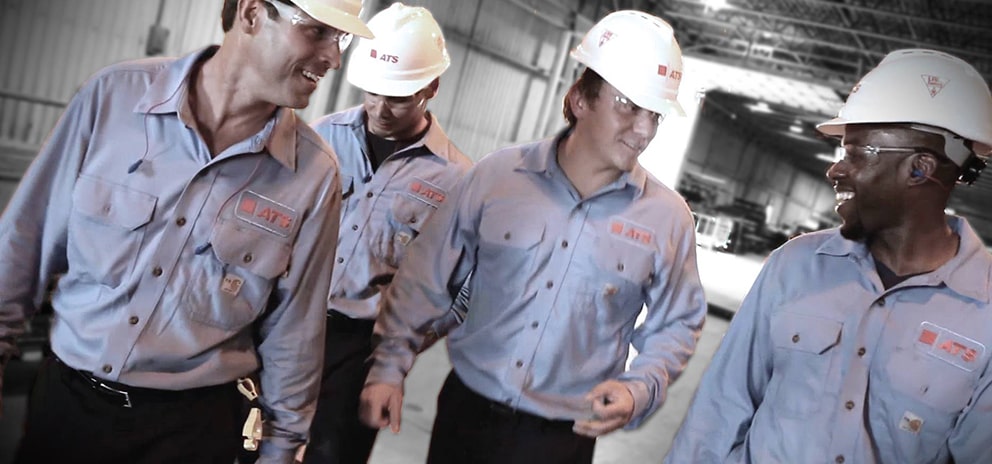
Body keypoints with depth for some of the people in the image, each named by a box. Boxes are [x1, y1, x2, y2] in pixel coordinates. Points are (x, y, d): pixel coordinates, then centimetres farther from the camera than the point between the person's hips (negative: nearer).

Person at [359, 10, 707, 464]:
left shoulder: (667, 217, -7)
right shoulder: (495, 175, -7)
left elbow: (676, 324, 5)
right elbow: (427, 279, -1)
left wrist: (640, 389, -12)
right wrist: (390, 366, -4)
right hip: (467, 410, 1)